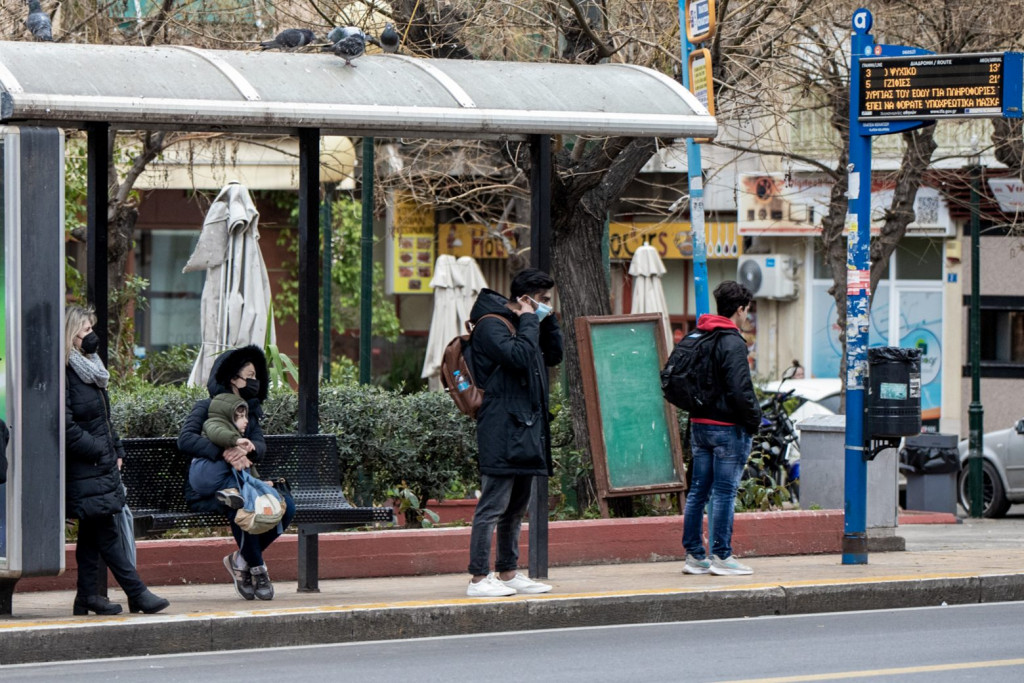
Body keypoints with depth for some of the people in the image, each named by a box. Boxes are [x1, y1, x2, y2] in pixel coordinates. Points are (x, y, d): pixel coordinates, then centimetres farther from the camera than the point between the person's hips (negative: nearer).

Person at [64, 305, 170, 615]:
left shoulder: (89, 368, 16)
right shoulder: (64, 374, -15)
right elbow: (66, 427, -20)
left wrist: (116, 450, 14)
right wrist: (98, 450, -15)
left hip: (102, 465, 10)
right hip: (84, 470, -10)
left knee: (93, 532, 11)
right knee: (106, 532, -6)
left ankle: (88, 595, 14)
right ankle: (137, 594, -7)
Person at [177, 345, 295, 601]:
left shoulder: (250, 410, 19)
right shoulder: (207, 407, 0)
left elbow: (261, 445, 0)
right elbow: (185, 440, -19)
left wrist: (248, 449, -26)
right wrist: (224, 453, -33)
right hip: (205, 492, -6)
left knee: (286, 505, -20)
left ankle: (241, 559, -7)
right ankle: (257, 568, -23)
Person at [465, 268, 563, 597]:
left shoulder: (524, 324, 19)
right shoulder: (491, 325, -11)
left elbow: (554, 355, 23)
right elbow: (520, 356, -24)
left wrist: (548, 320, 12)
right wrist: (529, 321, -11)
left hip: (526, 428, 10)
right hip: (502, 431, -10)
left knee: (516, 507, 14)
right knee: (493, 505, -10)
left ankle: (508, 573, 21)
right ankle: (479, 578, -9)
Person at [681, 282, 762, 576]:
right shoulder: (732, 343, -15)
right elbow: (740, 390, -20)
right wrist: (754, 419, -8)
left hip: (699, 424, 8)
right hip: (727, 428, -8)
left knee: (698, 491, 10)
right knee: (724, 493, -4)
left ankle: (693, 555, 13)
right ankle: (721, 556, -2)